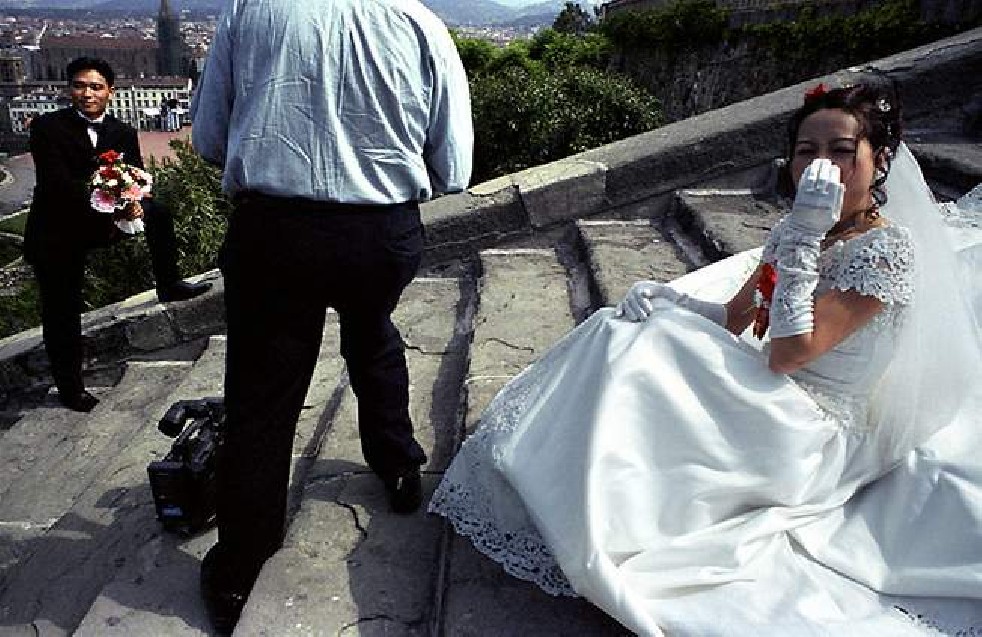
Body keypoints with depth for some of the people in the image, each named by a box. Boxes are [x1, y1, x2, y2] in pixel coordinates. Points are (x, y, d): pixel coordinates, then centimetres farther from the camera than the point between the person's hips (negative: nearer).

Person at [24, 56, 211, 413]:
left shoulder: (123, 133, 1)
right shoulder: (48, 126, -12)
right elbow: (58, 183, -22)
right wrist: (106, 214, -33)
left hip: (101, 222, 4)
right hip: (55, 234, -4)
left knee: (156, 214, -13)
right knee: (62, 312, 2)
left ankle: (168, 285, -1)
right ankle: (69, 387, 17)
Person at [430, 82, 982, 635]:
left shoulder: (888, 249, -18)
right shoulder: (803, 230, 5)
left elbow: (787, 353, -27)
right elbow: (733, 318, 6)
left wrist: (803, 238, -27)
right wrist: (667, 300, -12)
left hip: (812, 440, -7)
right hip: (774, 406, 7)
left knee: (641, 360, -20)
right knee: (622, 334, -7)